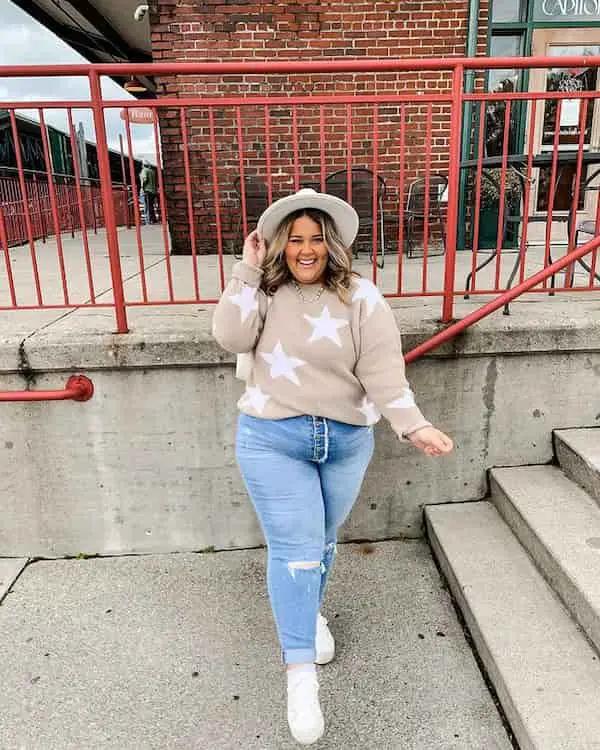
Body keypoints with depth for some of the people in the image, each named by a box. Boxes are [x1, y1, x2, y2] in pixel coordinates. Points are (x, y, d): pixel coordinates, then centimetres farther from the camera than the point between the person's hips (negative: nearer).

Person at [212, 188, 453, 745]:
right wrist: (248, 269, -14)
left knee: (322, 539, 19)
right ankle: (300, 673, 11)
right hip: (272, 440, -1)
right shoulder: (264, 291, 0)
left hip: (346, 440, 2)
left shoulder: (361, 297, -3)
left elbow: (382, 369, -11)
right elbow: (231, 337, -15)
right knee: (295, 549, -2)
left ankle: (309, 611, 48)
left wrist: (413, 425, -23)